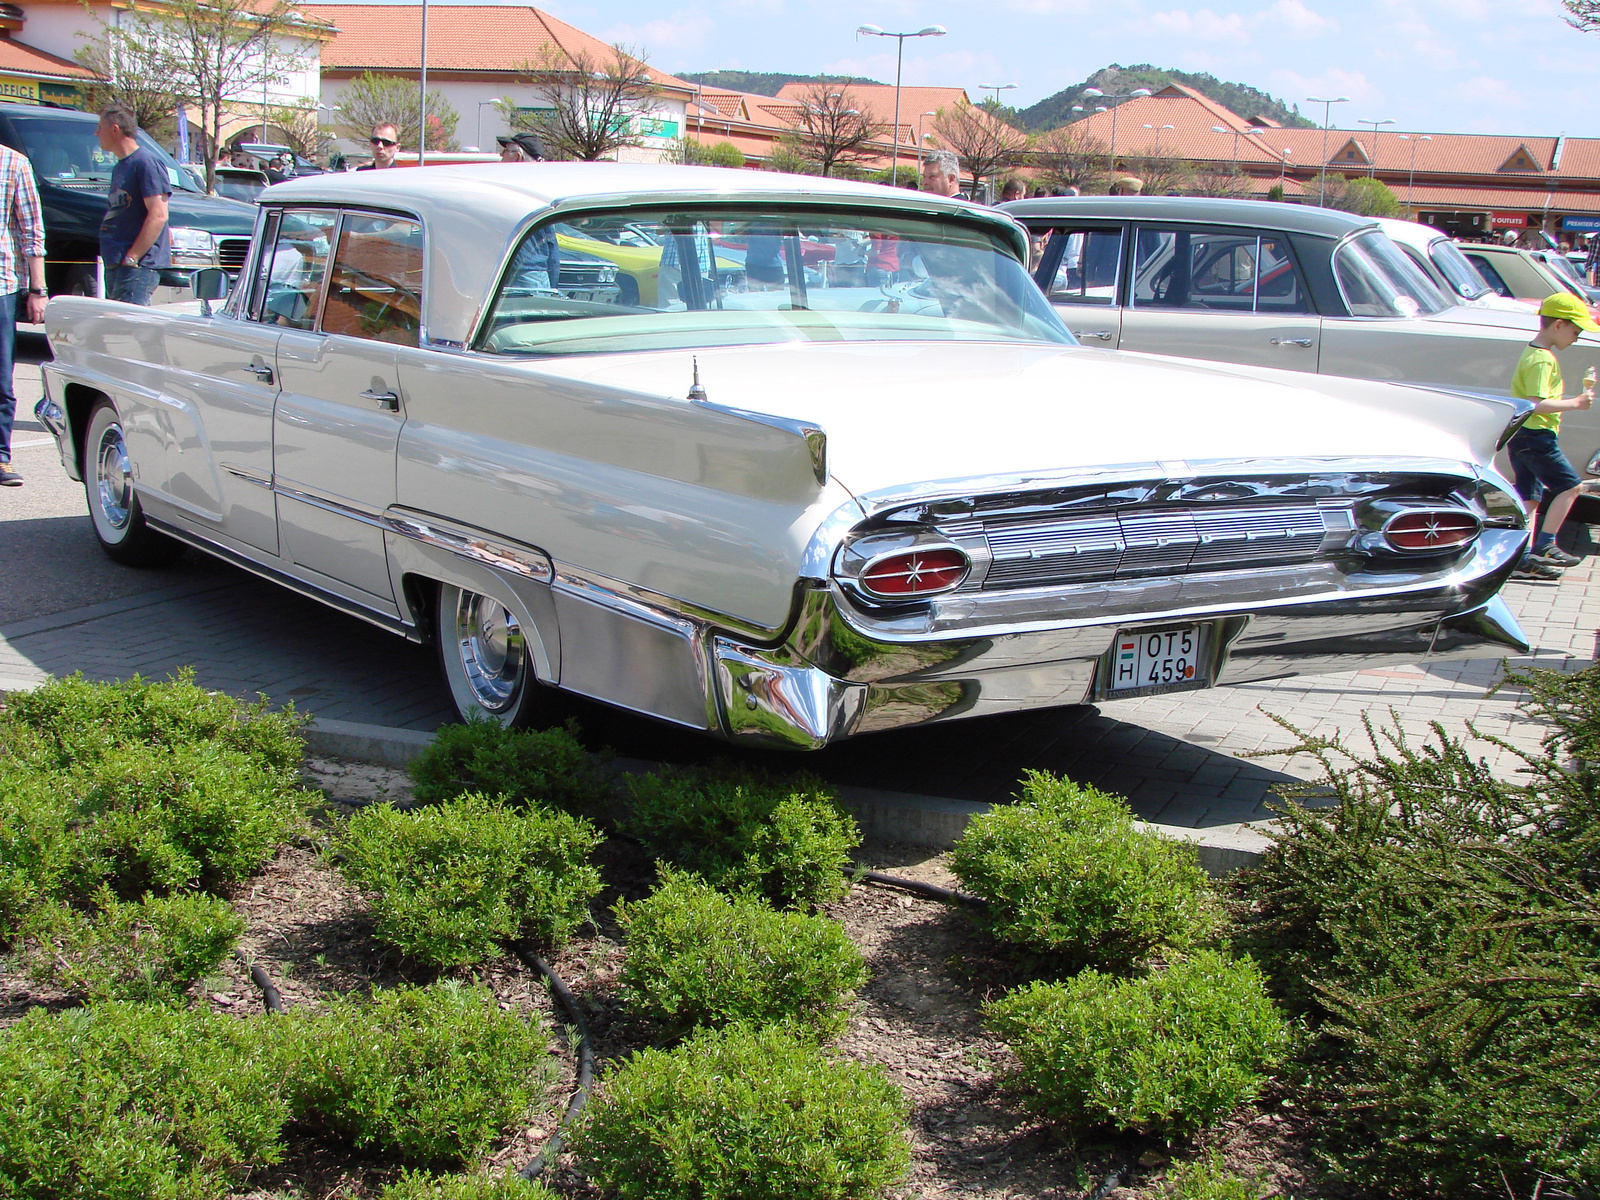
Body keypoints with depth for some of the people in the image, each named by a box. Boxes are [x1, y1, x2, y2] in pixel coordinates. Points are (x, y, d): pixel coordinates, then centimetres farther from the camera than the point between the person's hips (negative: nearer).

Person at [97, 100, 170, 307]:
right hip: (115, 266, 10)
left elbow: (158, 215, -18)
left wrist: (131, 258, -20)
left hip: (139, 266, -10)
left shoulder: (146, 163, -10)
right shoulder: (120, 167, 22)